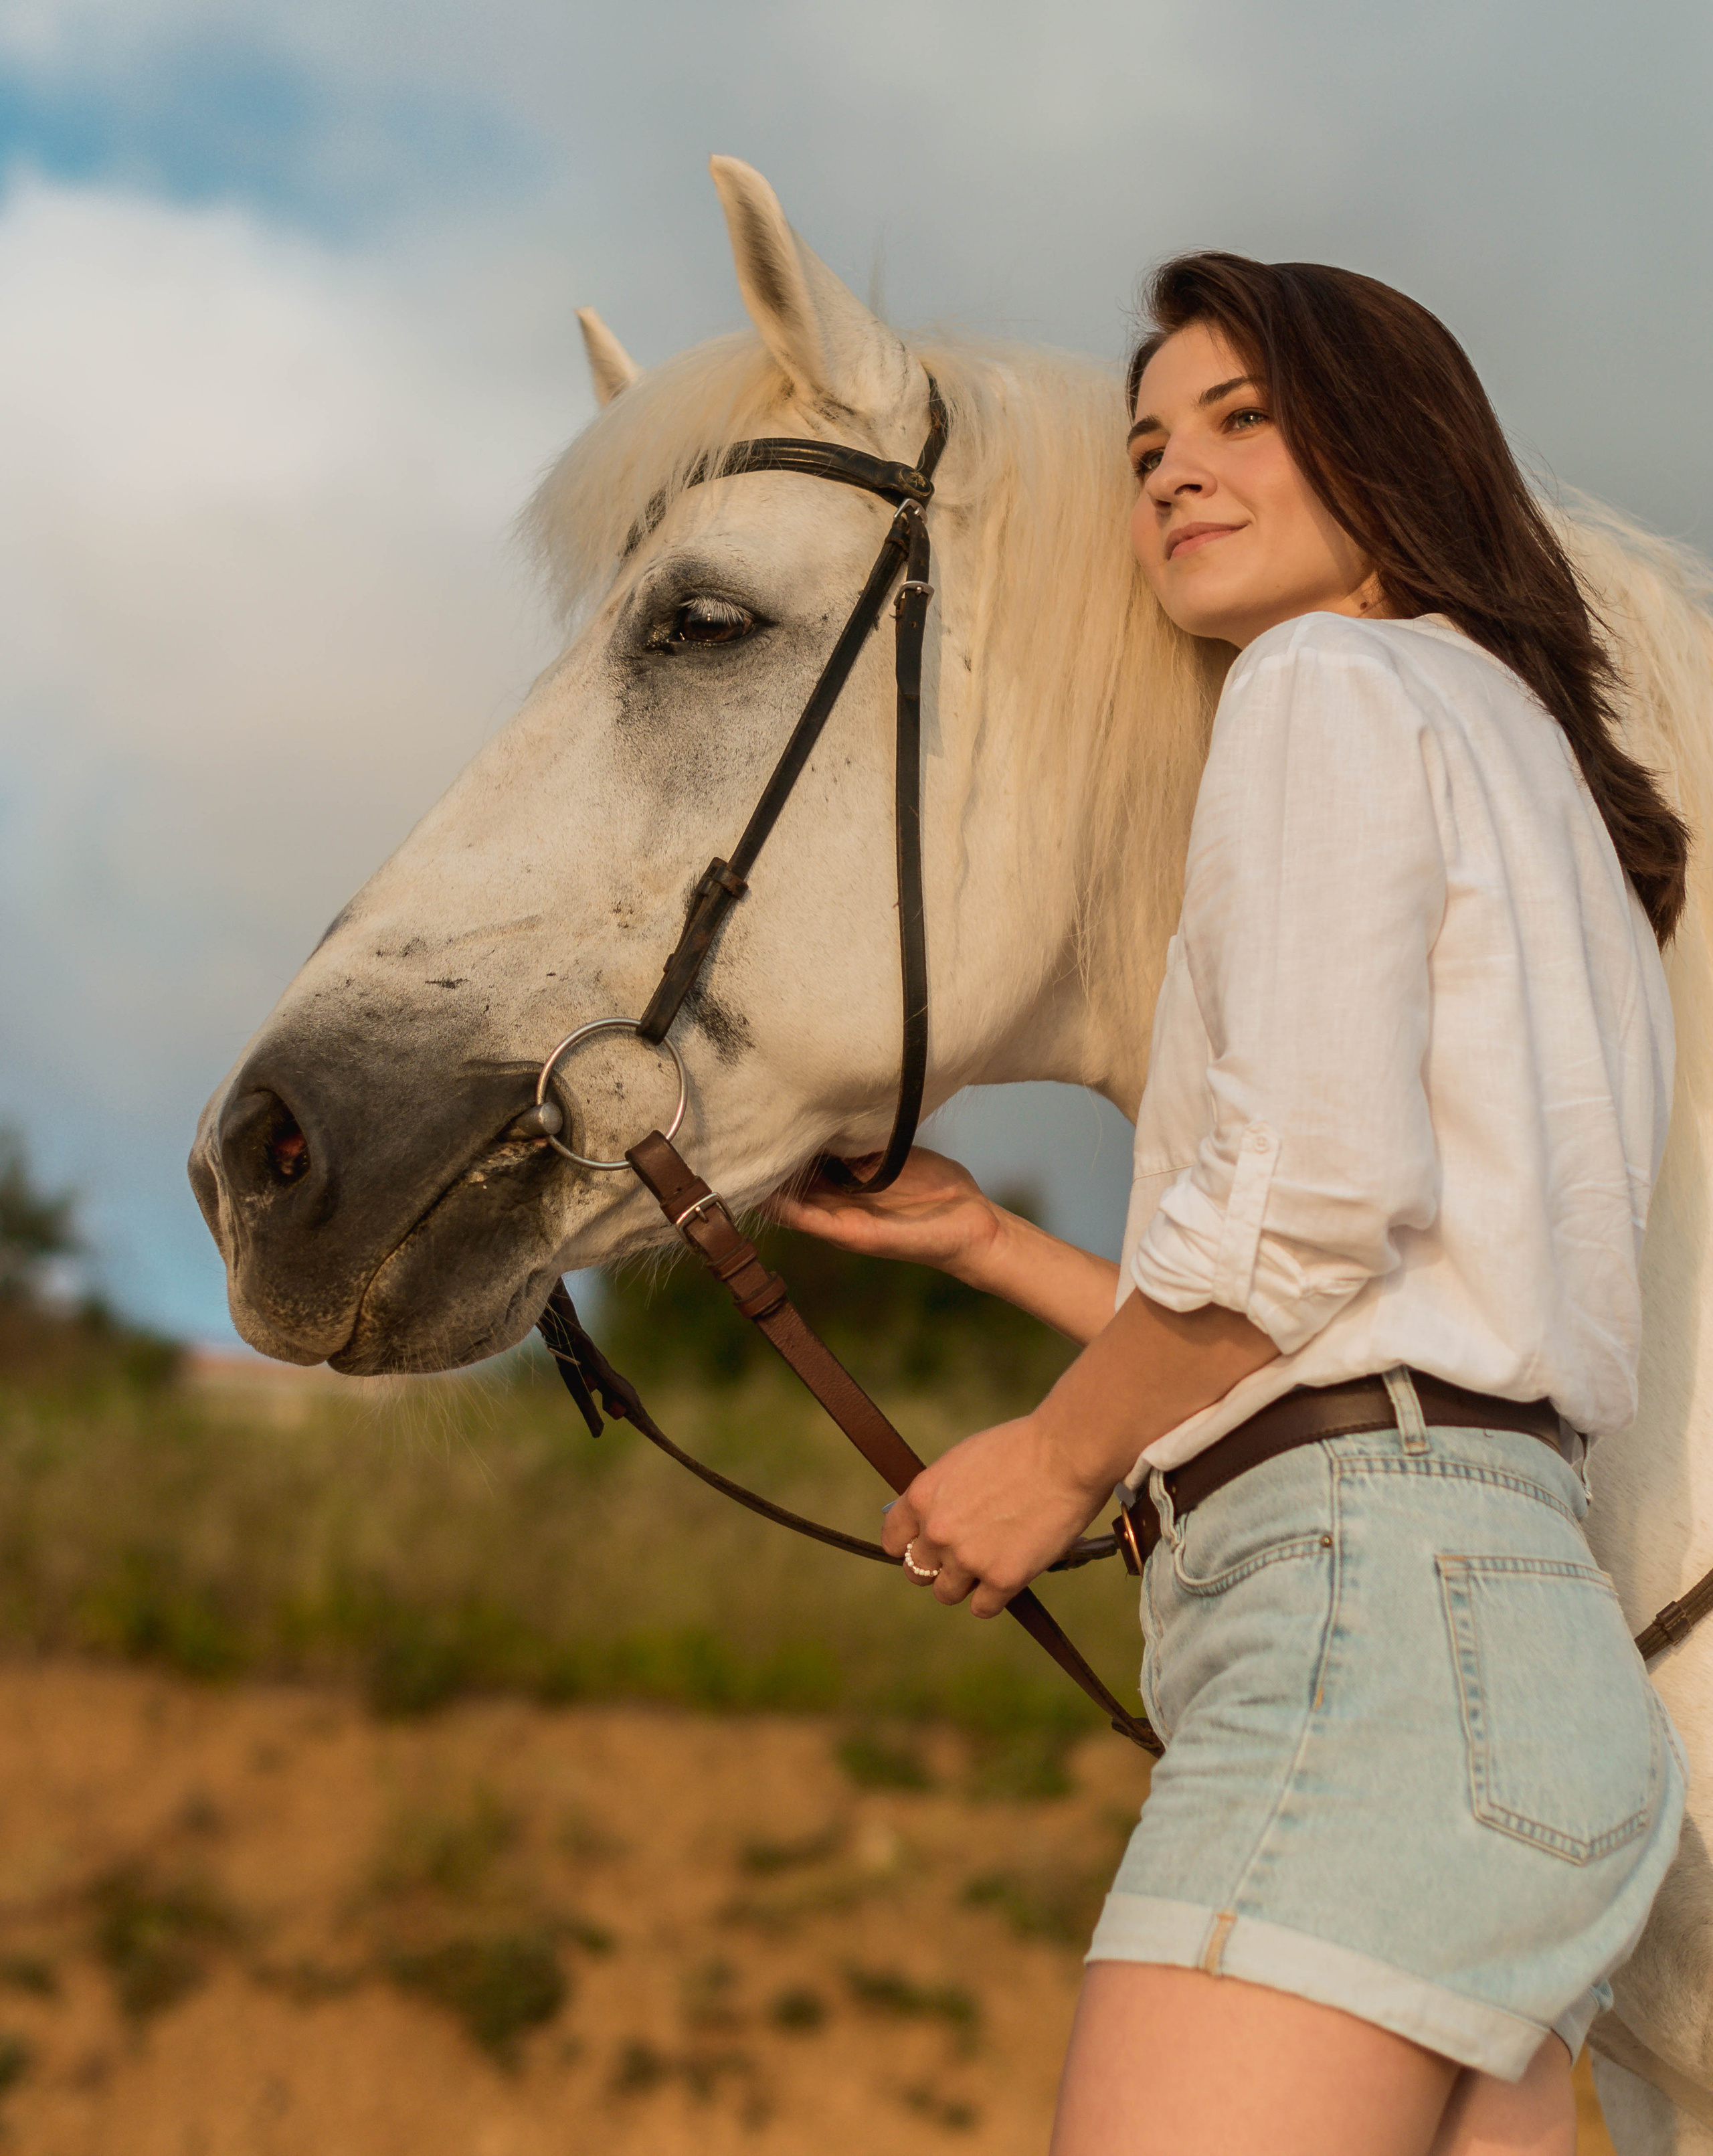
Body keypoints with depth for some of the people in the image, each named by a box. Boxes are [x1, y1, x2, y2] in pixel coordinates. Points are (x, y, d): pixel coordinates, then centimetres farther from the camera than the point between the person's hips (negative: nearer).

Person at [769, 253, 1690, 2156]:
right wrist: (991, 1246, 25)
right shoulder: (1537, 781, 28)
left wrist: (1055, 1459, -2)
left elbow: (1313, 1195, -16)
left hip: (1368, 1608, -10)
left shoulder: (1338, 685, 1)